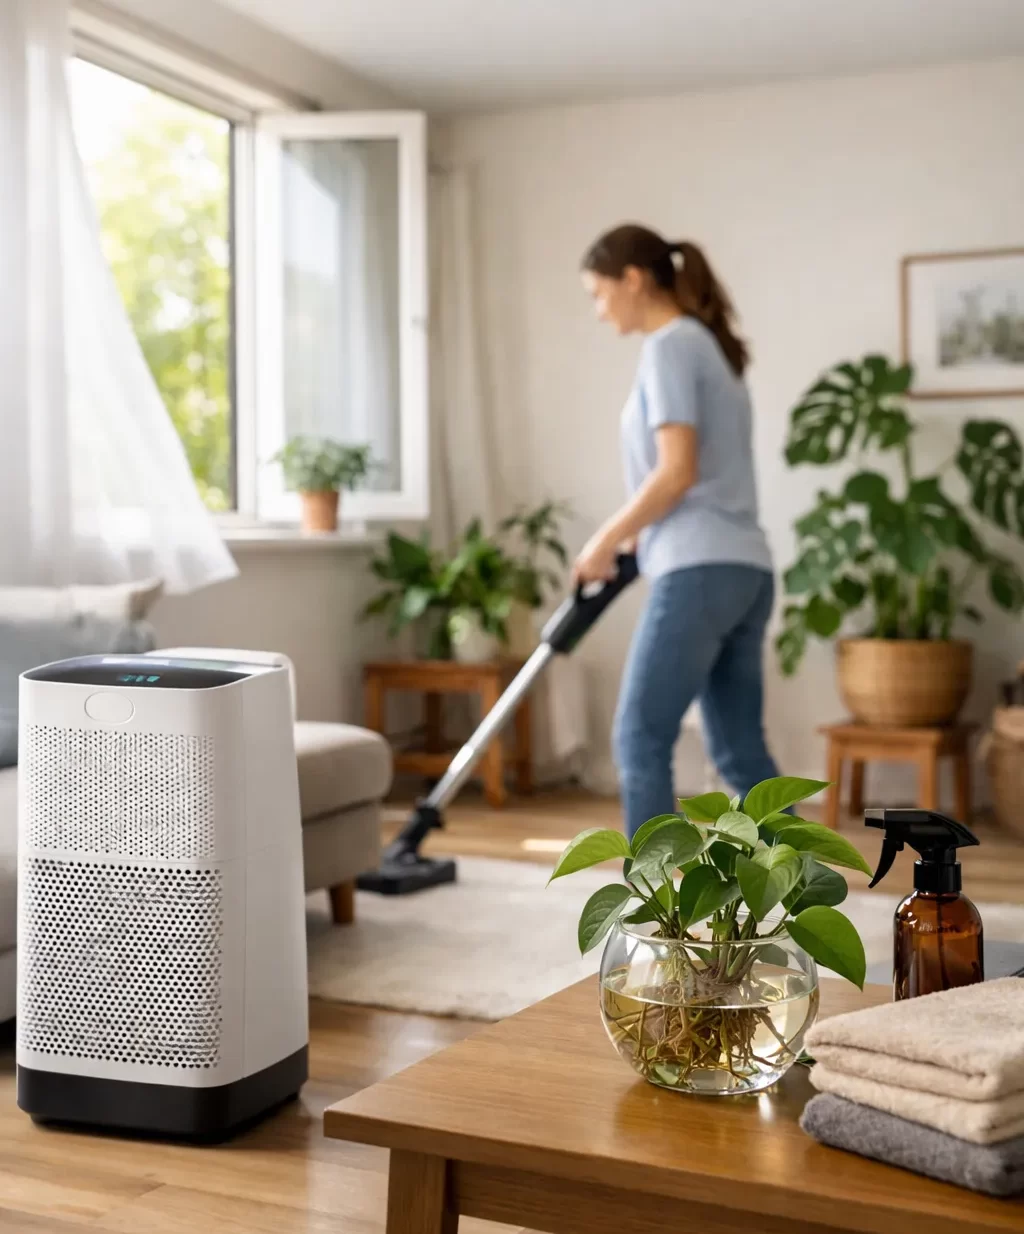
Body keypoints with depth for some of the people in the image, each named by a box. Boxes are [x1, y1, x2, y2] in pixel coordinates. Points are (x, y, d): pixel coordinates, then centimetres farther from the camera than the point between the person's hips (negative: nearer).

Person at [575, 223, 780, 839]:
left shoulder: (669, 345, -7)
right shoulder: (709, 344, 22)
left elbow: (677, 471, -16)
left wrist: (604, 542, -5)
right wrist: (632, 540, 23)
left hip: (701, 570, -9)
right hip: (745, 569, 9)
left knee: (641, 739, -4)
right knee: (741, 752, 10)